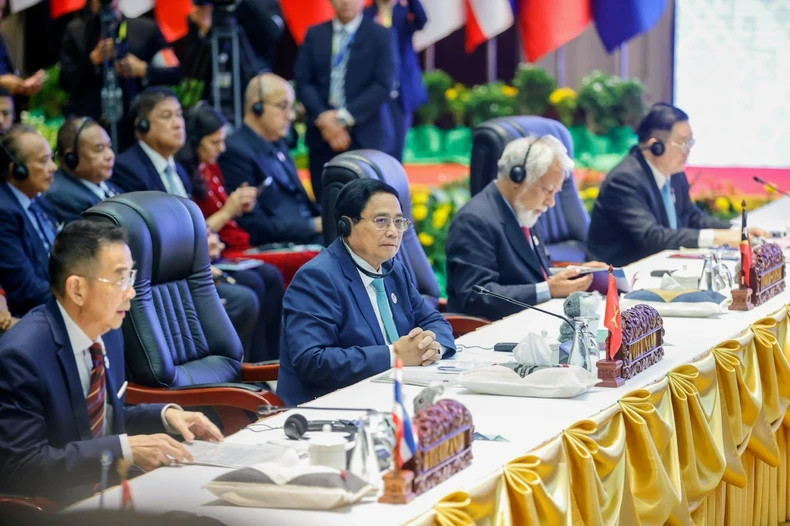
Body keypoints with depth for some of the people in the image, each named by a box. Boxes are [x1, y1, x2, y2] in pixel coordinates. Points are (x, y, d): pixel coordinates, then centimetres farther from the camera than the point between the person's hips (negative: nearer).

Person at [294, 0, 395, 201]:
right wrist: (323, 118, -11)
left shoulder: (379, 36, 3)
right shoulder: (315, 35, 11)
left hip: (366, 136, -3)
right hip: (323, 134, 3)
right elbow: (303, 82, 6)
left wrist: (346, 117, -13)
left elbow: (383, 85, -6)